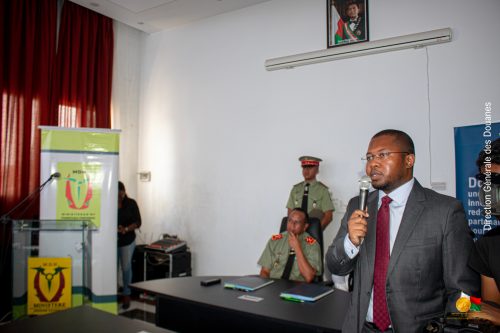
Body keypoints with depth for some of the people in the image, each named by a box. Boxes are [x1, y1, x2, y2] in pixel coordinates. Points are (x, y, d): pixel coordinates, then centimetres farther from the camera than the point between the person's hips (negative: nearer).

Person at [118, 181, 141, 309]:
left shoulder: (131, 203, -4)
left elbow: (137, 222, -3)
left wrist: (126, 229, -20)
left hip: (127, 241, 0)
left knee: (126, 268, 4)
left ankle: (126, 295, 16)